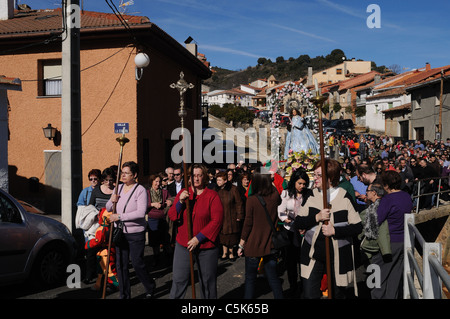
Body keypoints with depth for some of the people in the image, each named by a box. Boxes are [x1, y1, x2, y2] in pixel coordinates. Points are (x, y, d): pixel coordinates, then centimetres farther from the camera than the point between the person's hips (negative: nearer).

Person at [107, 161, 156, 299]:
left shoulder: (140, 190, -11)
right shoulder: (118, 187, 8)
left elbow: (141, 212, -22)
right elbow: (108, 209, 16)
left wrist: (119, 216, -21)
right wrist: (112, 201, -7)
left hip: (136, 233, -5)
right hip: (120, 232, 6)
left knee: (137, 263, 2)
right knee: (121, 265, 8)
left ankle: (150, 287, 27)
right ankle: (124, 294, 22)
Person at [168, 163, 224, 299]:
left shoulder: (212, 195, -5)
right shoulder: (182, 193, 6)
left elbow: (217, 220, -12)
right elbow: (172, 216, 2)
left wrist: (199, 238, -16)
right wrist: (180, 202, -17)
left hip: (206, 246, -2)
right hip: (183, 244, 2)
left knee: (207, 280, 10)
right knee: (179, 280, 3)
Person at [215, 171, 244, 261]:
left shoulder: (233, 189, -11)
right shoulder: (216, 190, 2)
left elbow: (238, 203, -6)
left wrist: (239, 216, -7)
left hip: (231, 218, -3)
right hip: (220, 218, 3)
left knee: (231, 236, 5)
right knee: (223, 236, 8)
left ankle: (231, 253, 22)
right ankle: (225, 252, 22)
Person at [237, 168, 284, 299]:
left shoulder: (252, 200, -15)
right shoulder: (274, 196, -5)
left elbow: (247, 224, -11)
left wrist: (241, 245, -1)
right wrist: (271, 183, 20)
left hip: (253, 246, -3)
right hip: (270, 245, 3)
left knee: (250, 279, 10)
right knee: (273, 278, 12)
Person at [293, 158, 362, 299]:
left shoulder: (344, 197, -3)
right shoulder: (311, 196, 3)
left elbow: (357, 227, -4)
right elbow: (297, 223, 0)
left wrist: (335, 231, -17)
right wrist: (317, 217, -15)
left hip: (338, 255, -1)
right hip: (313, 254, 1)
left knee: (337, 294, 13)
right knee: (309, 295, -2)